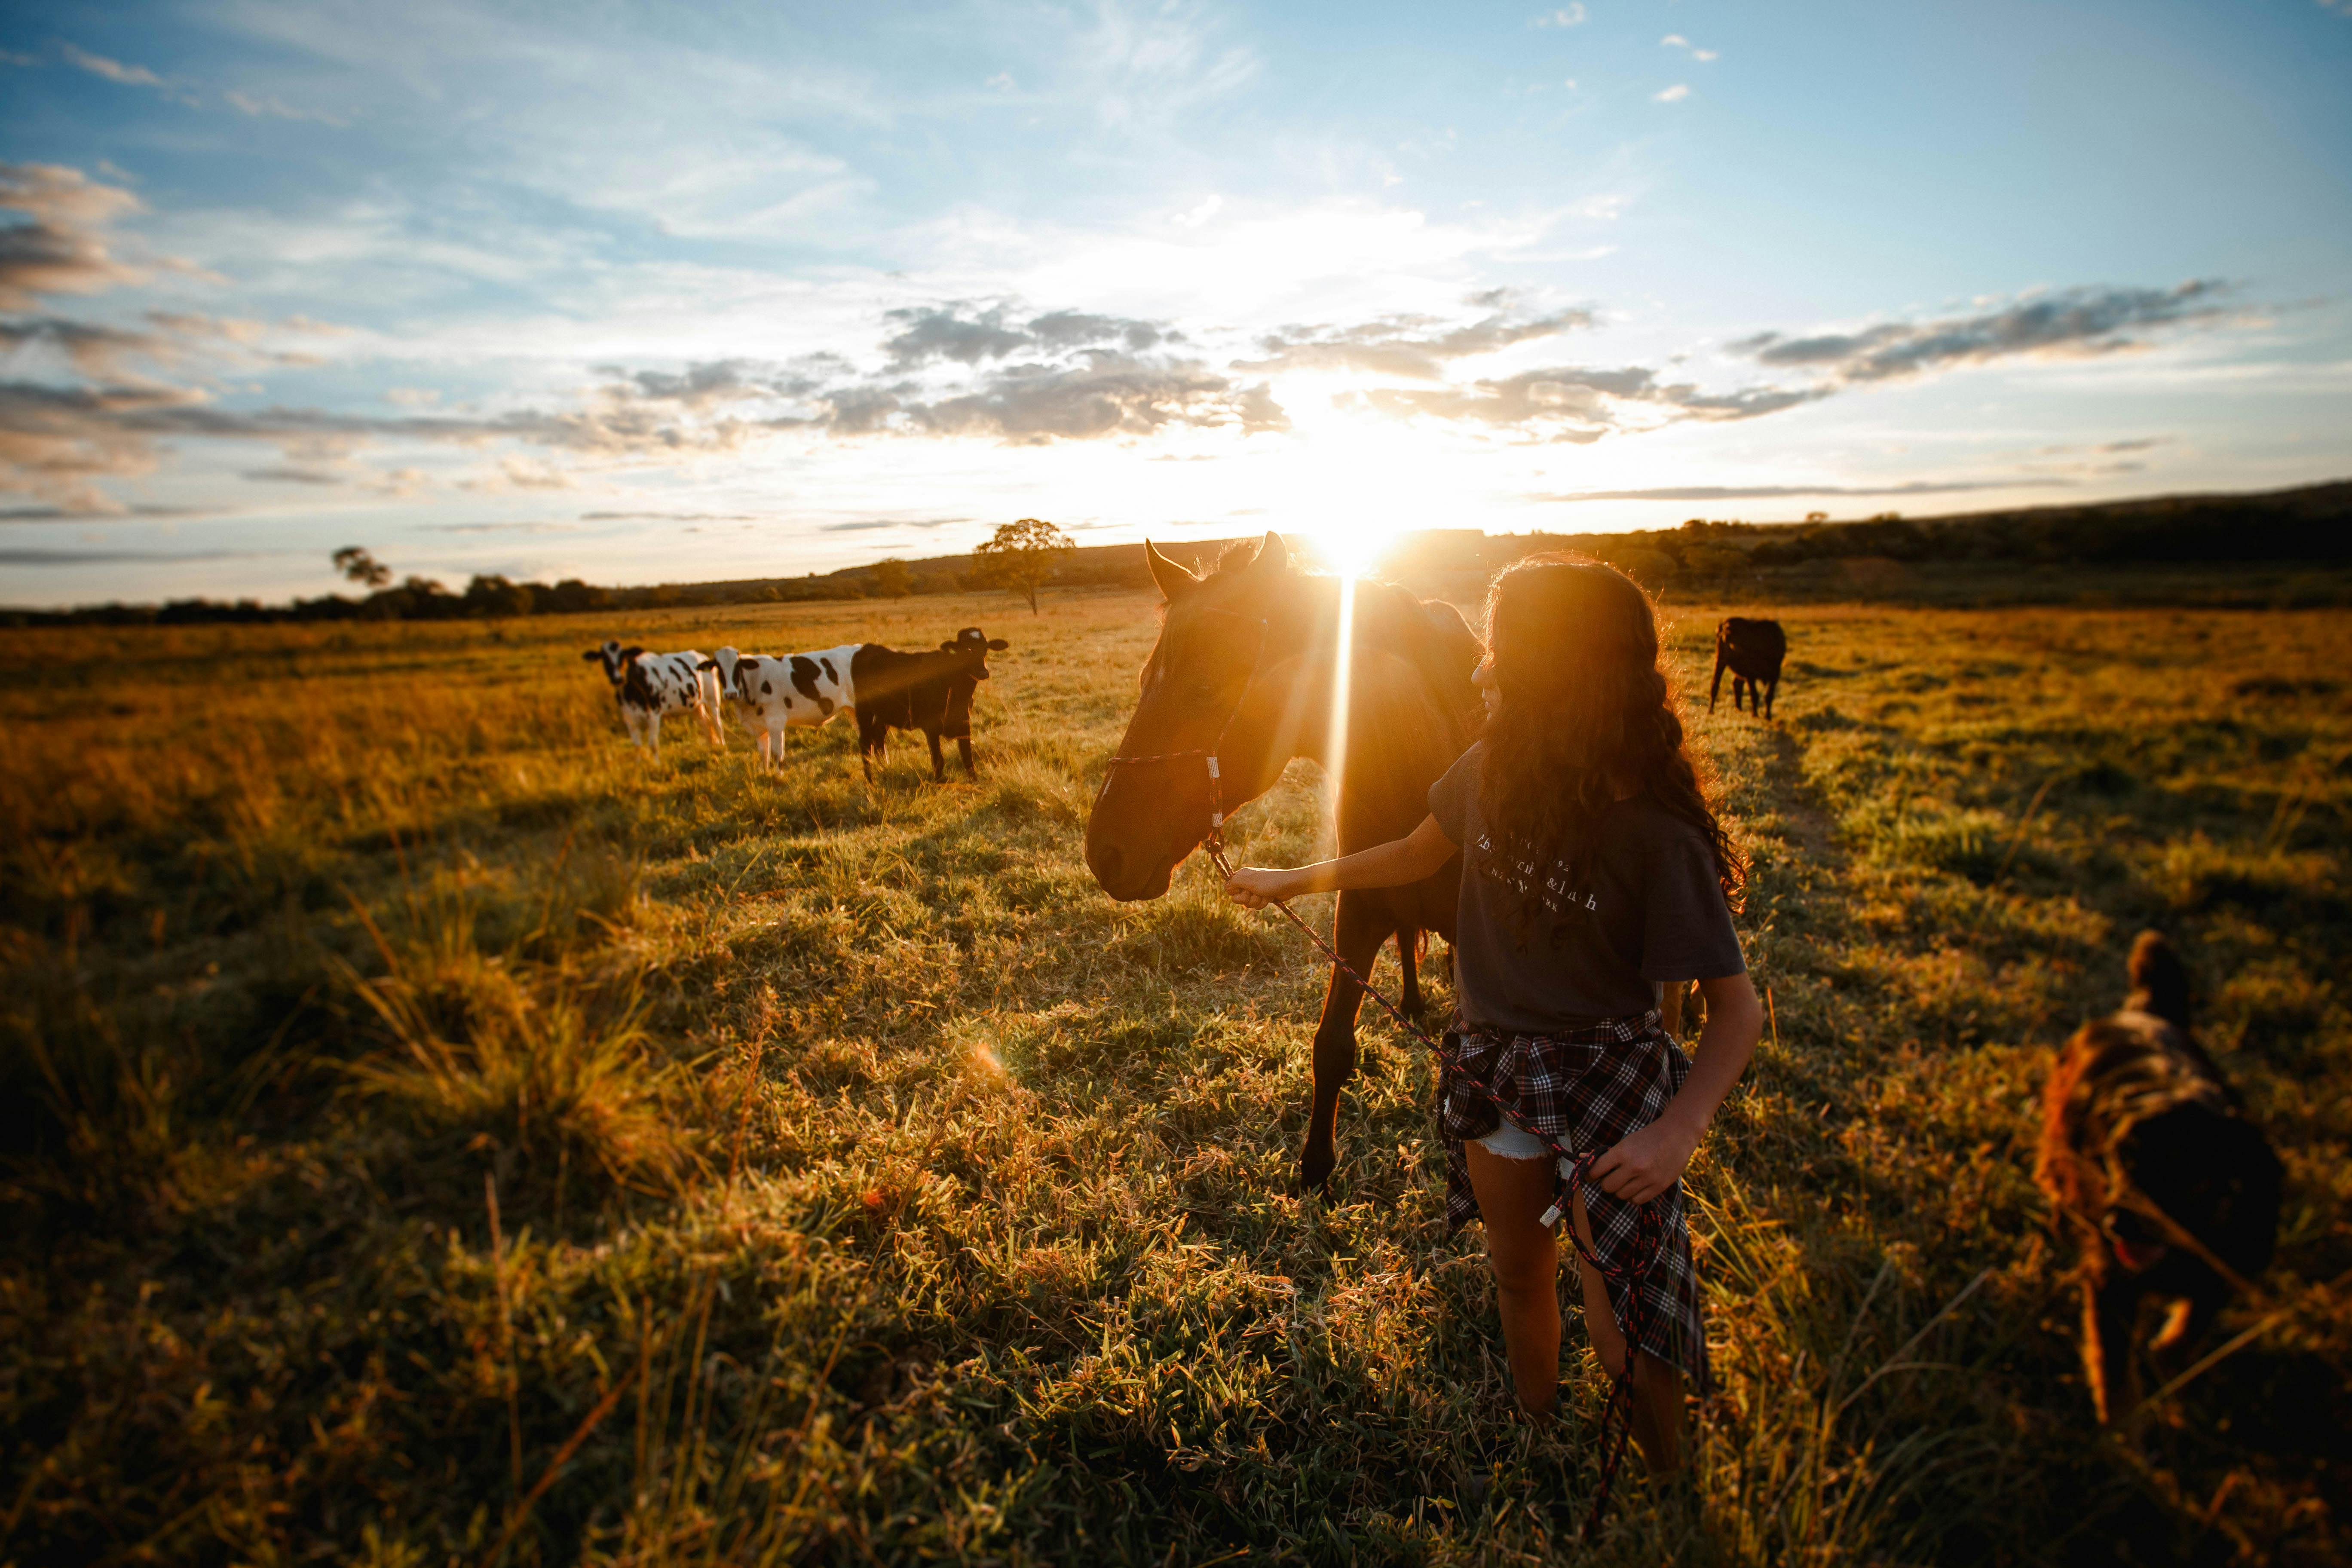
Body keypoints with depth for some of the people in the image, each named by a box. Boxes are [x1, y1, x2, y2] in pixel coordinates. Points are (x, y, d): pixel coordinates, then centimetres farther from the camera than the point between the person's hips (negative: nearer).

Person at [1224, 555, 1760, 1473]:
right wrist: (1294, 881, 16)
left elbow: (1737, 1008, -17)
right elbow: (1416, 856, 10)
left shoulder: (1657, 836, -23)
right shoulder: (1491, 771, -8)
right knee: (1519, 1278, 22)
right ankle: (1537, 1433, 49)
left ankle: (1667, 1492, 33)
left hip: (1611, 1084, -4)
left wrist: (1678, 1131, -31)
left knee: (1623, 1335, 1)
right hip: (1494, 1071, 5)